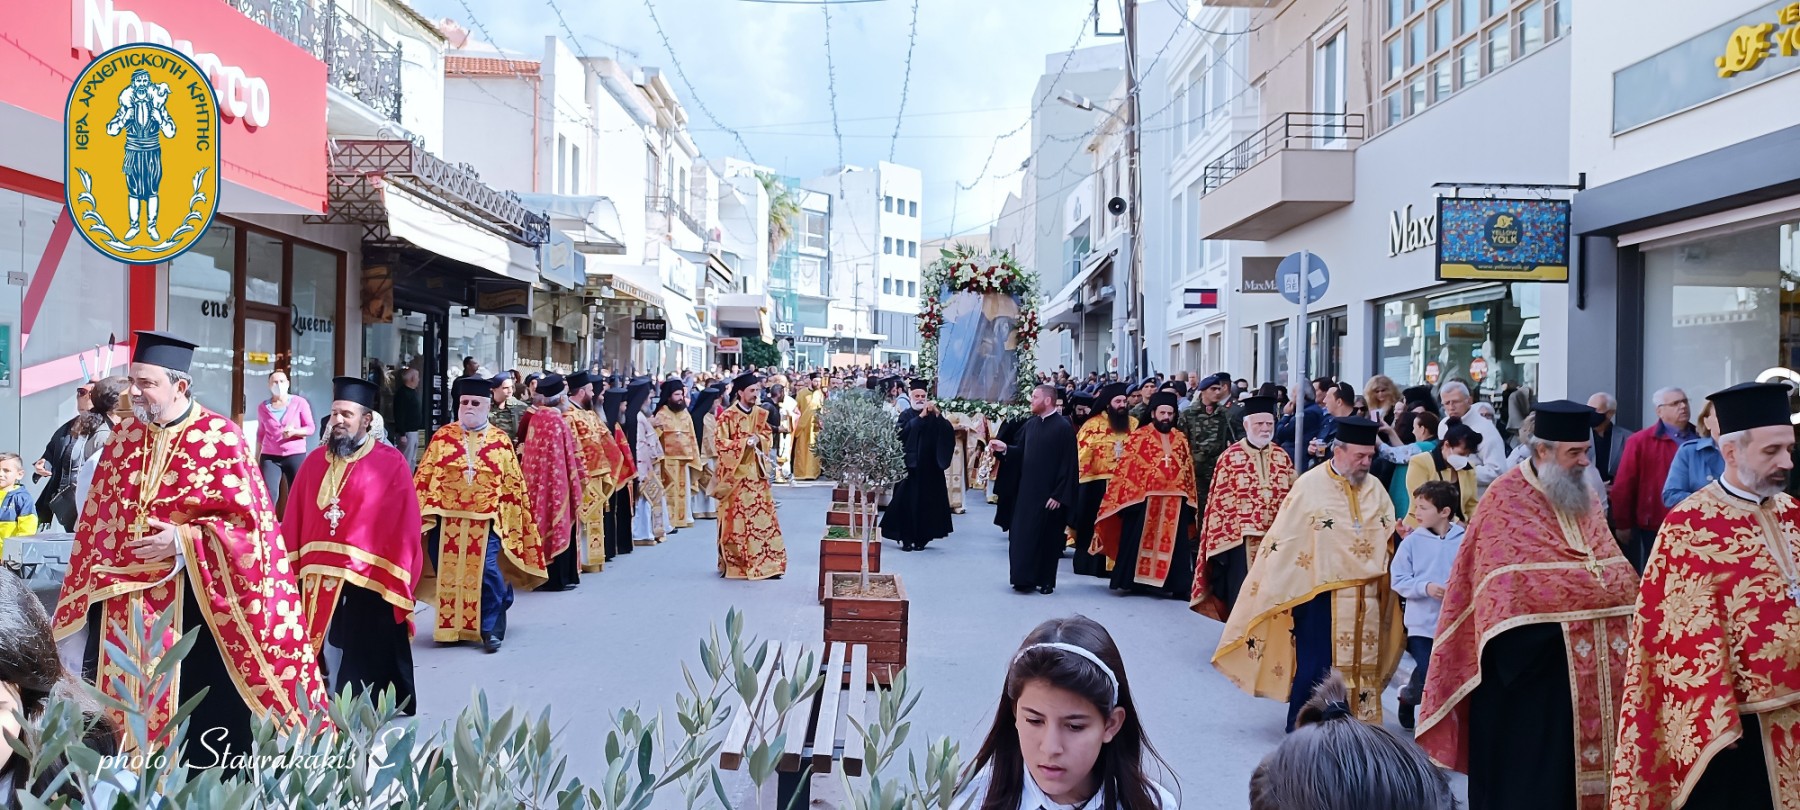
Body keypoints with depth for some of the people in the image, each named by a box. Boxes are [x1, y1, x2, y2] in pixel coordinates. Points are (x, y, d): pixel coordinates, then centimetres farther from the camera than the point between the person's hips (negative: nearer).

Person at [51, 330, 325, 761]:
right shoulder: (125, 437, 8)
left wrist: (183, 541, -20)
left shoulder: (220, 439, -10)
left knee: (202, 710, 1)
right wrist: (93, 586, 12)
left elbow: (248, 520, -11)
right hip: (125, 600, 5)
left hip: (195, 600, -5)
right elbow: (98, 520, 15)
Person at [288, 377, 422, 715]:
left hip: (369, 584, -4)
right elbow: (293, 523, 10)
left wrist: (396, 584, -10)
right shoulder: (315, 462, 10)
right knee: (328, 661, 10)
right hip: (318, 581, 4)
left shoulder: (391, 464, -4)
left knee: (366, 669, 2)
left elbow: (404, 529, -6)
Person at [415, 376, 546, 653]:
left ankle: (490, 629, 5)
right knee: (448, 572, 7)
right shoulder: (442, 437, 5)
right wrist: (424, 512, -4)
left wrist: (510, 521, 5)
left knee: (486, 573, -8)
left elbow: (513, 484, 8)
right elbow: (424, 476, 4)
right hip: (448, 519, 1)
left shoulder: (501, 441, 5)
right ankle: (450, 627, 23)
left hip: (485, 521, -1)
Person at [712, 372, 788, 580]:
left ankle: (765, 564, 8)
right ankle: (730, 564, 12)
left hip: (756, 473, 5)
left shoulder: (760, 414, 7)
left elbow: (769, 436, 17)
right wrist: (744, 442, -20)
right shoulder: (728, 416, -10)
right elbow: (719, 443, -13)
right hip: (735, 474, -5)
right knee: (735, 519, 0)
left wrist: (759, 440, -6)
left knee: (763, 518, 3)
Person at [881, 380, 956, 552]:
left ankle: (921, 537, 9)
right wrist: (921, 415, -19)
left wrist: (937, 414, -17)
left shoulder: (933, 416, 10)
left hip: (929, 467, 2)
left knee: (926, 501, 2)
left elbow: (948, 432, -5)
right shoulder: (906, 415, 4)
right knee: (908, 500, -6)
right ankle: (906, 538, -1)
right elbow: (904, 431, -15)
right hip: (910, 464, -2)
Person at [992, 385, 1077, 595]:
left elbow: (1067, 464, -14)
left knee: (1047, 537, 3)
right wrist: (1006, 448, -5)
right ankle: (1024, 578, 14)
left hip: (1047, 493, -6)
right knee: (1022, 535, 6)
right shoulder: (1030, 424, 9)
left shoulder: (1063, 427, -11)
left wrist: (1059, 494, -16)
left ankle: (1046, 581, 13)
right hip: (1026, 490, 6)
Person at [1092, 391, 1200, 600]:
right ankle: (1135, 580, 11)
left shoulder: (1181, 440, 11)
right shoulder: (1138, 437, -2)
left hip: (1174, 503, 4)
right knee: (1140, 542, 3)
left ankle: (1170, 583, 10)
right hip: (1144, 501, -4)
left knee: (1172, 543, 5)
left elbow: (1188, 472, 14)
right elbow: (1126, 469, -6)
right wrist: (1127, 498, -12)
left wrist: (1191, 500, 9)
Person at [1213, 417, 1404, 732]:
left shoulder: (1374, 487, 5)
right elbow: (1283, 540, -10)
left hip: (1364, 597, 5)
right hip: (1320, 595, -5)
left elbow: (1389, 535, 14)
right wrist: (1270, 593, -10)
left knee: (1362, 665, 10)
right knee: (1315, 668, -1)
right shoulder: (1310, 486, -11)